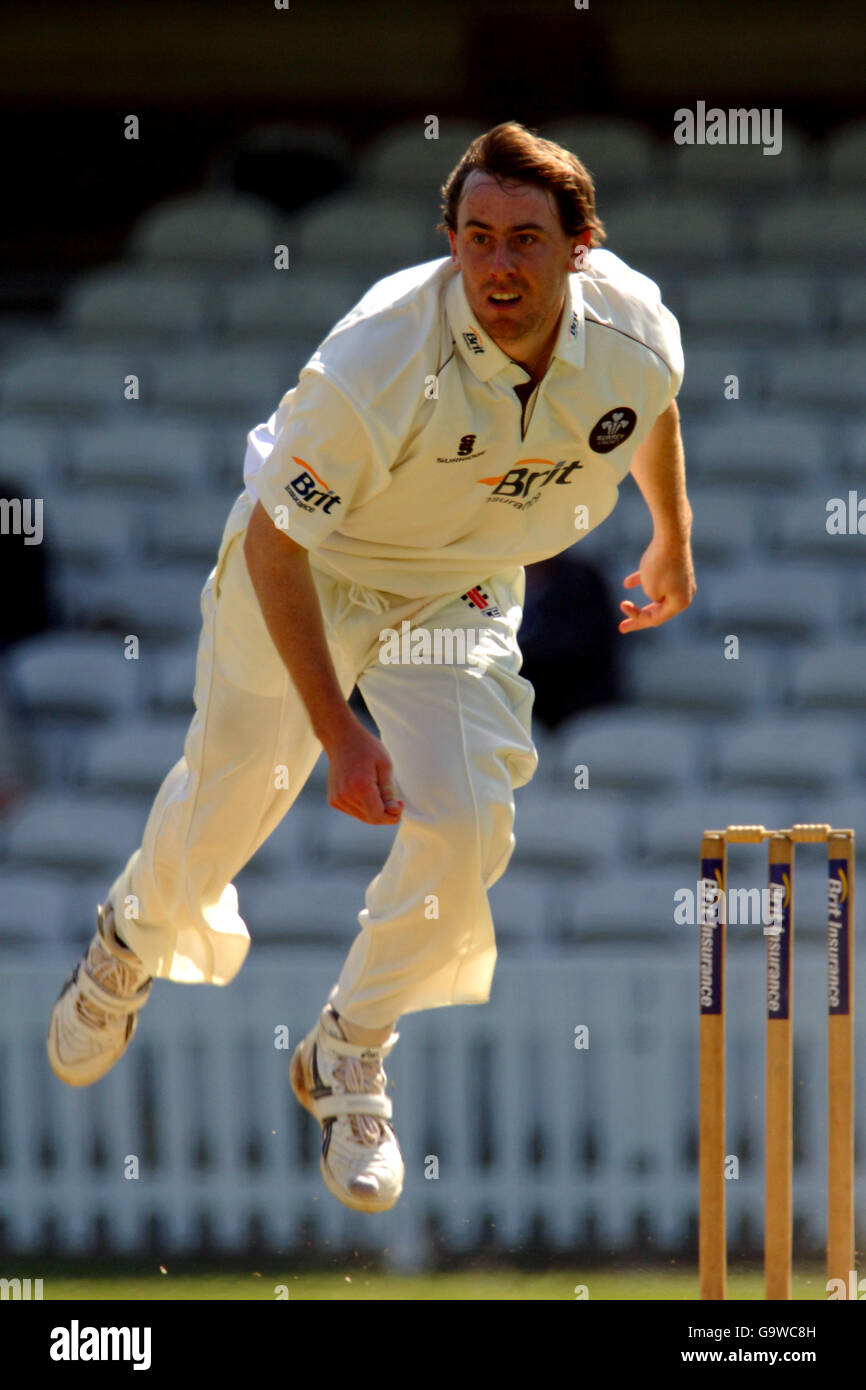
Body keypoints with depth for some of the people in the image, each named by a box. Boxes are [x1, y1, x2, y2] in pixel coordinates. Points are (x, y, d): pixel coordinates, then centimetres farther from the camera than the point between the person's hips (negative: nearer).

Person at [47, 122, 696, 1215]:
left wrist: (673, 541, 20)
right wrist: (337, 732, -30)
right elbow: (276, 541, -29)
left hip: (462, 590, 3)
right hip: (306, 575, -3)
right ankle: (131, 942, 48)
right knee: (225, 805, 10)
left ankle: (346, 1058, 11)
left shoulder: (635, 330, -24)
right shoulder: (379, 362, -39)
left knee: (466, 825, -14)